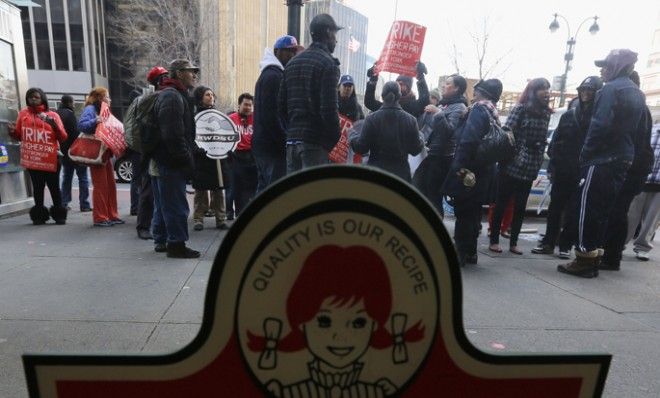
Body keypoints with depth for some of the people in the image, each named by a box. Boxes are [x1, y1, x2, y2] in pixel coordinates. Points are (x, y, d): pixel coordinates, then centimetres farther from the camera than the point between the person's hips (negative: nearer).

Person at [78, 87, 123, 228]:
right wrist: (95, 121, -37)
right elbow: (81, 125, -23)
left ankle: (112, 215, 16)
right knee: (100, 186, -7)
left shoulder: (103, 111, 19)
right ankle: (100, 218, 0)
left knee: (111, 185, 9)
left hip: (105, 153, 9)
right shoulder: (90, 109, -7)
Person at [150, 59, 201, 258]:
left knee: (163, 204, 17)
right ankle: (176, 244, 4)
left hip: (162, 161, 11)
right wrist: (187, 159, -19)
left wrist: (193, 149, 17)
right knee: (176, 206, -4)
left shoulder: (176, 95, 21)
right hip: (171, 163, -11)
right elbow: (173, 135, -23)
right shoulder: (172, 96, -14)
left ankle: (161, 240, 28)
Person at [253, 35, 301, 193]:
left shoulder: (267, 74, 22)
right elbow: (270, 115, -19)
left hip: (262, 144, 10)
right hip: (273, 146, -10)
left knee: (264, 188, 15)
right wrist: (285, 141, -16)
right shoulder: (274, 76, -10)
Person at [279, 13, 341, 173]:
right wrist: (335, 138, -3)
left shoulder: (292, 63, 16)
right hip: (315, 142, -7)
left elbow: (281, 106, 13)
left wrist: (293, 128, 17)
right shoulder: (328, 64, -7)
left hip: (292, 139, 7)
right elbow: (329, 108, -16)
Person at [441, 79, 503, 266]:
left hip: (469, 170, -9)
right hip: (482, 172, 9)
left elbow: (468, 140, -23)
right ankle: (470, 252, 22)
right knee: (472, 213, 14)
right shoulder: (493, 113, 17)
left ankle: (461, 253, 3)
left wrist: (459, 167, -22)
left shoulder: (479, 109, -9)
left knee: (463, 212, -3)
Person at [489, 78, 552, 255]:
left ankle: (513, 242, 18)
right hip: (512, 165, -5)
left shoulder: (546, 113, 11)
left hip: (530, 168, 5)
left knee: (520, 207, 9)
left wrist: (538, 163, 7)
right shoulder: (521, 108, -5)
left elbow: (543, 141, 12)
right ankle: (494, 240, 10)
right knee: (501, 203, 2)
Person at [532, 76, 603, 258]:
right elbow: (555, 140, 6)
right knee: (555, 206, 6)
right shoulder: (569, 115, 9)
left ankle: (565, 245, 13)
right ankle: (548, 242, 13)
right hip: (562, 168, 3)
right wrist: (552, 165, -2)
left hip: (582, 171, -3)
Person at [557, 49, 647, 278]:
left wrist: (585, 155, -14)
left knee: (586, 207, -7)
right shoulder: (637, 94, 21)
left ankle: (585, 260, -5)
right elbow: (638, 129, 20)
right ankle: (593, 257, 15)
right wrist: (627, 153, 18)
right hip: (622, 160, 9)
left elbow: (600, 126, -19)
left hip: (602, 159, -9)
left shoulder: (611, 89, -8)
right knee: (602, 209, 11)